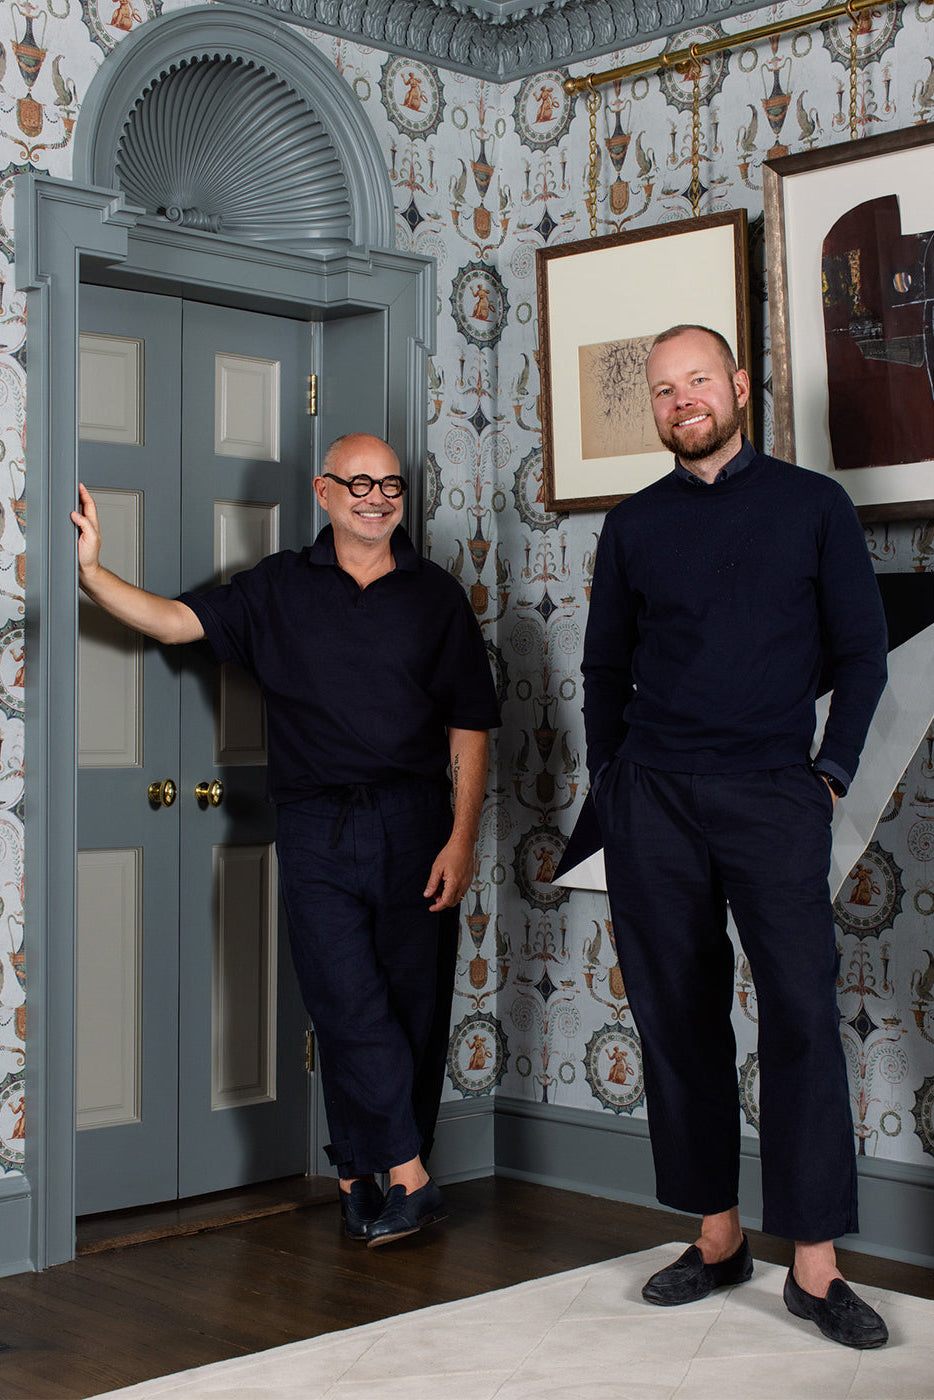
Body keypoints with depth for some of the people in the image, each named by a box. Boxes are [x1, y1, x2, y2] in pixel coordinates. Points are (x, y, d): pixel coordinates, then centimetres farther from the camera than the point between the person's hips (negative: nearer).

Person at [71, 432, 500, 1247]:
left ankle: (360, 1173, 17)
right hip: (316, 831, -1)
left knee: (415, 1006, 3)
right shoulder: (279, 589, 9)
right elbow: (177, 621, 2)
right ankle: (409, 1179, -4)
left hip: (414, 824, 1)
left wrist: (462, 837, -2)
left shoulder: (436, 595, 8)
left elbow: (470, 726, 6)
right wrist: (91, 573, -15)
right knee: (349, 1003, -10)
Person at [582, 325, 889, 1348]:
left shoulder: (812, 504, 7)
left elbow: (859, 652, 6)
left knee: (802, 1015, -9)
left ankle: (815, 1267, -2)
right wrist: (611, 785, 8)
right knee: (678, 1019, 4)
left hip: (774, 795, -2)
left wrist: (830, 774, -3)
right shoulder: (634, 525, 13)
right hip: (652, 801, 3)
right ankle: (717, 1238, 16)